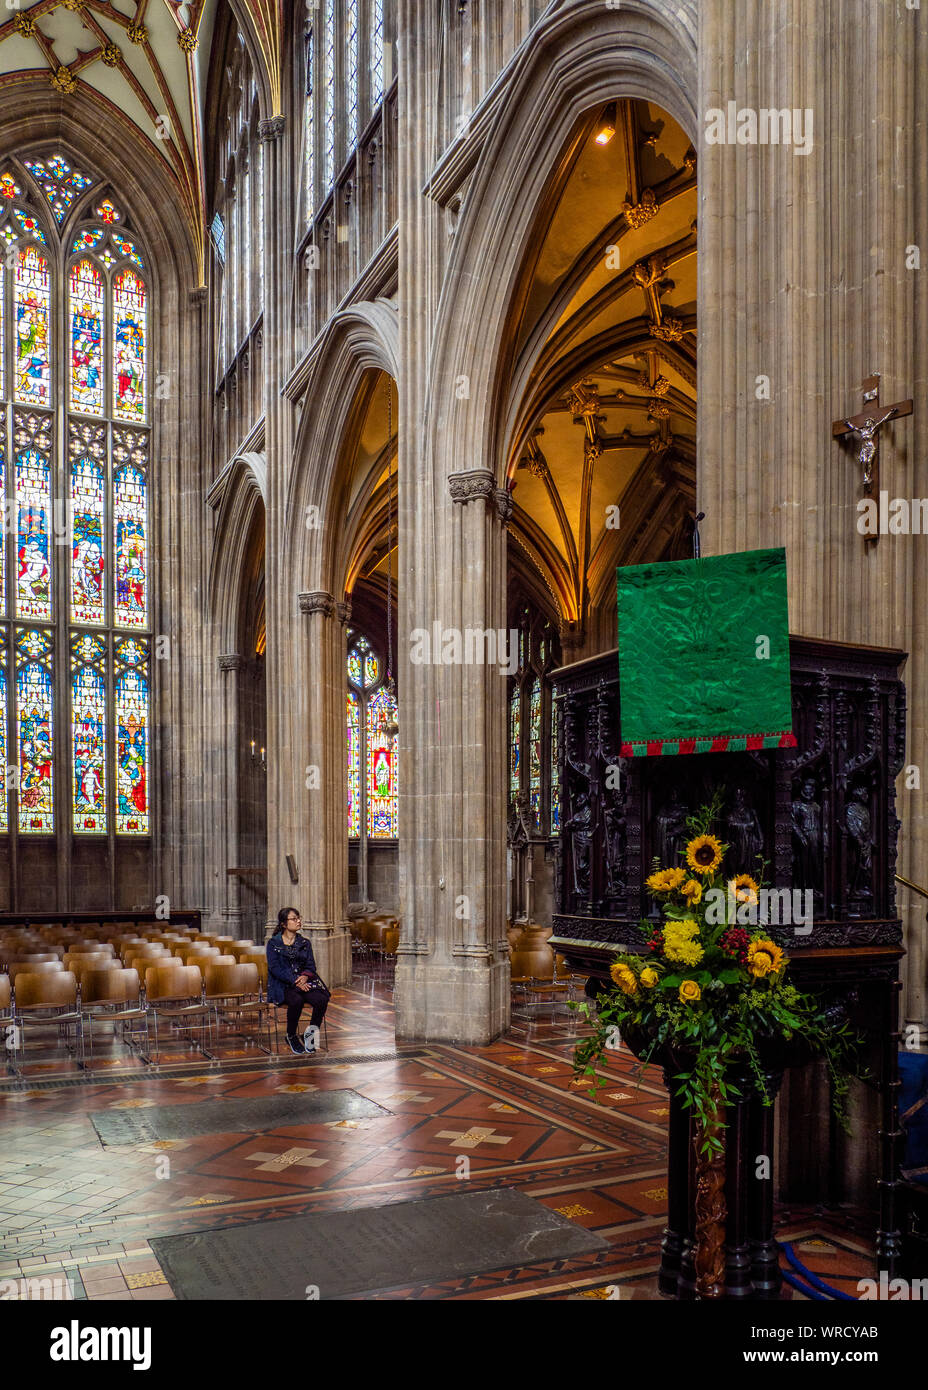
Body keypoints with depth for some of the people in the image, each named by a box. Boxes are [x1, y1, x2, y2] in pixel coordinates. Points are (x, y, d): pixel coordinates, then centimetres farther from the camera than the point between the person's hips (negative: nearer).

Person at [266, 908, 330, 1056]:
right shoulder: (274, 943, 4)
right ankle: (291, 1037, -13)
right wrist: (294, 981, -19)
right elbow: (274, 968, -6)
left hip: (304, 982, 4)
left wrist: (305, 976, -15)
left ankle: (311, 1031, -6)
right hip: (283, 985, -3)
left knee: (322, 999, -28)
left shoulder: (304, 943, 17)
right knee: (296, 1000, -36)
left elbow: (311, 965, 10)